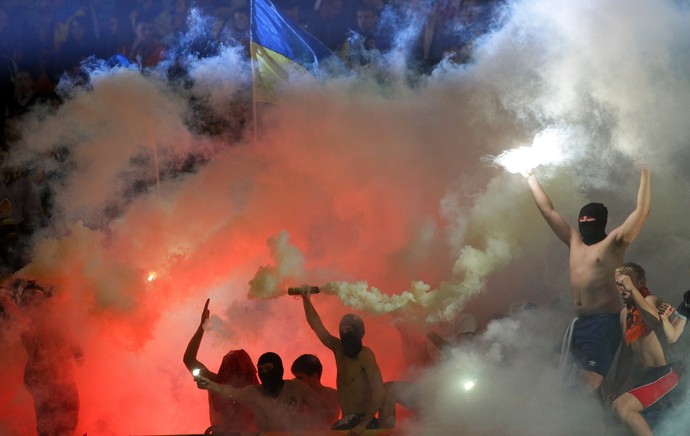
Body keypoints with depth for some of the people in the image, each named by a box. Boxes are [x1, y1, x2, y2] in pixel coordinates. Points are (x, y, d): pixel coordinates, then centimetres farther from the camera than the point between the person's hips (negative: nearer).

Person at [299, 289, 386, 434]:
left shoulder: (364, 354, -13)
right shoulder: (339, 349, 7)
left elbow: (379, 392, -21)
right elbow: (316, 325, 15)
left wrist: (363, 425, -26)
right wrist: (306, 300, 3)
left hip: (361, 421, -7)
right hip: (346, 421, 7)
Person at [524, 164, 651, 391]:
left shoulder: (613, 243, 0)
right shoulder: (574, 241, 18)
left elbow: (642, 211, -9)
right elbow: (548, 209, 23)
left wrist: (645, 174, -10)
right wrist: (531, 178, 26)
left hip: (604, 322, -7)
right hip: (579, 322, 7)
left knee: (592, 382, -18)